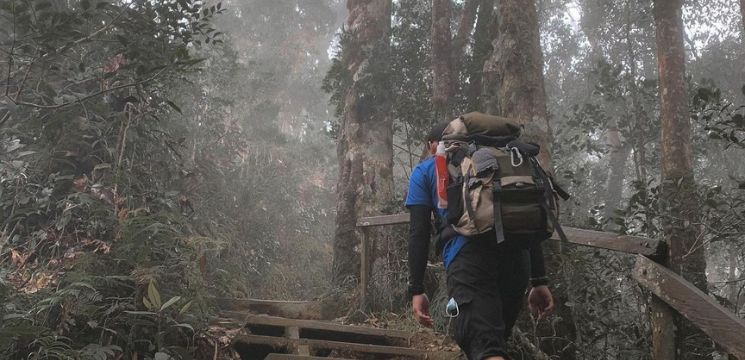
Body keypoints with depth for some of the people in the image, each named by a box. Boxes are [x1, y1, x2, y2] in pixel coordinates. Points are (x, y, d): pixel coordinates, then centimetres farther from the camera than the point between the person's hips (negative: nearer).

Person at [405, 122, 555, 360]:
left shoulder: (425, 170, 21)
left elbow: (419, 233, 7)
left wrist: (416, 290, 7)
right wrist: (539, 281, 20)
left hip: (468, 252, -4)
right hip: (515, 252, 5)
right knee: (494, 340, 20)